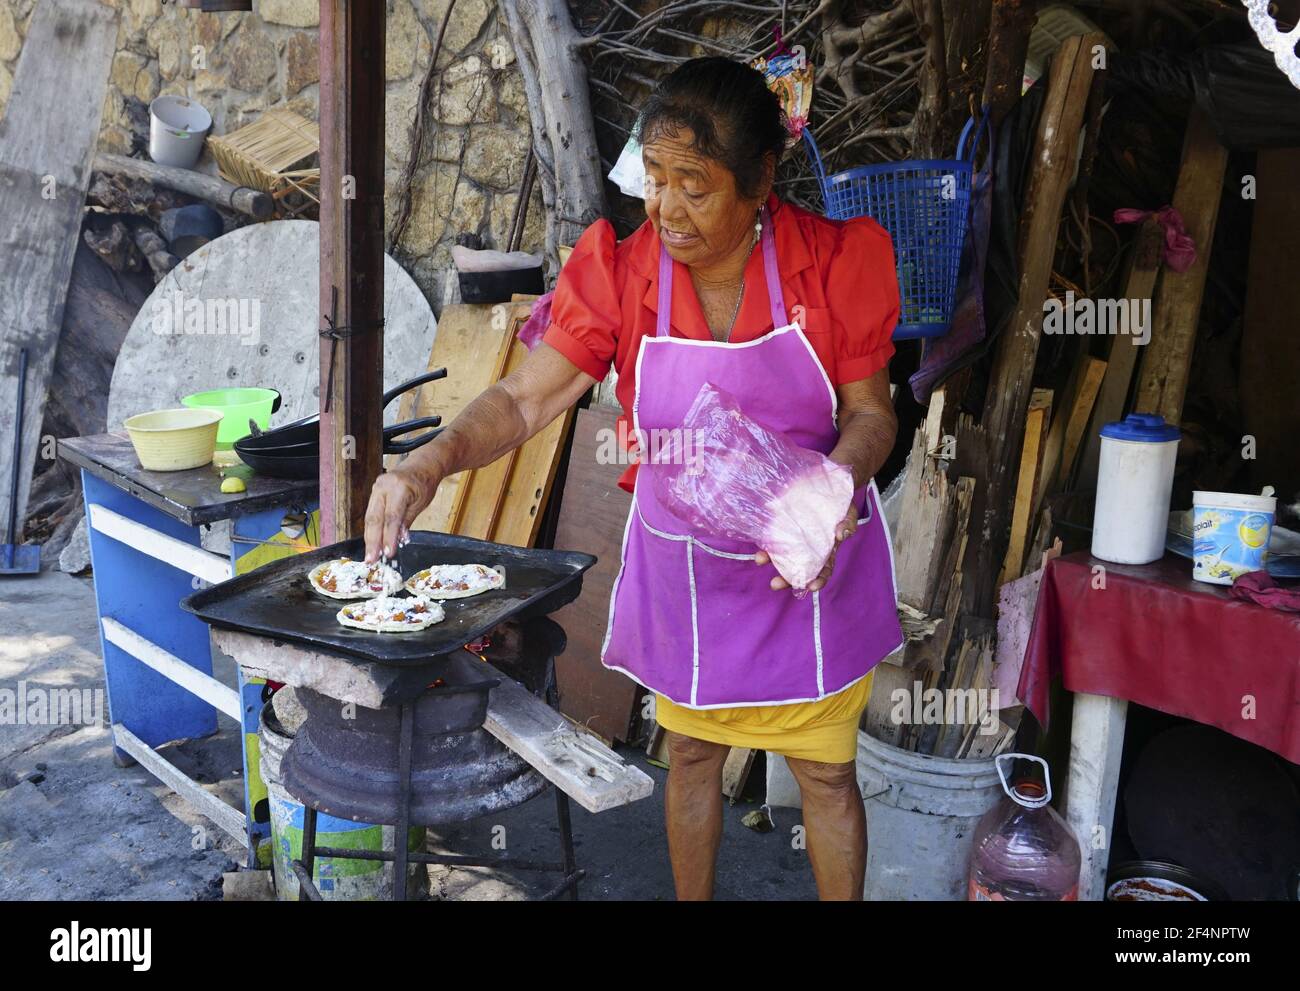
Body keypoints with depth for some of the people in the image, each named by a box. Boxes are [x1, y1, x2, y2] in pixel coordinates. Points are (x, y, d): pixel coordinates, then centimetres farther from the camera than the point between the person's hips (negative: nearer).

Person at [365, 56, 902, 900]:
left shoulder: (830, 264, -16)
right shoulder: (622, 275, -13)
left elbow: (873, 411, -9)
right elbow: (527, 397, -18)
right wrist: (432, 463, -35)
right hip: (684, 566, 2)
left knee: (826, 768, 13)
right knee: (691, 755, 19)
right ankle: (693, 898, 43)